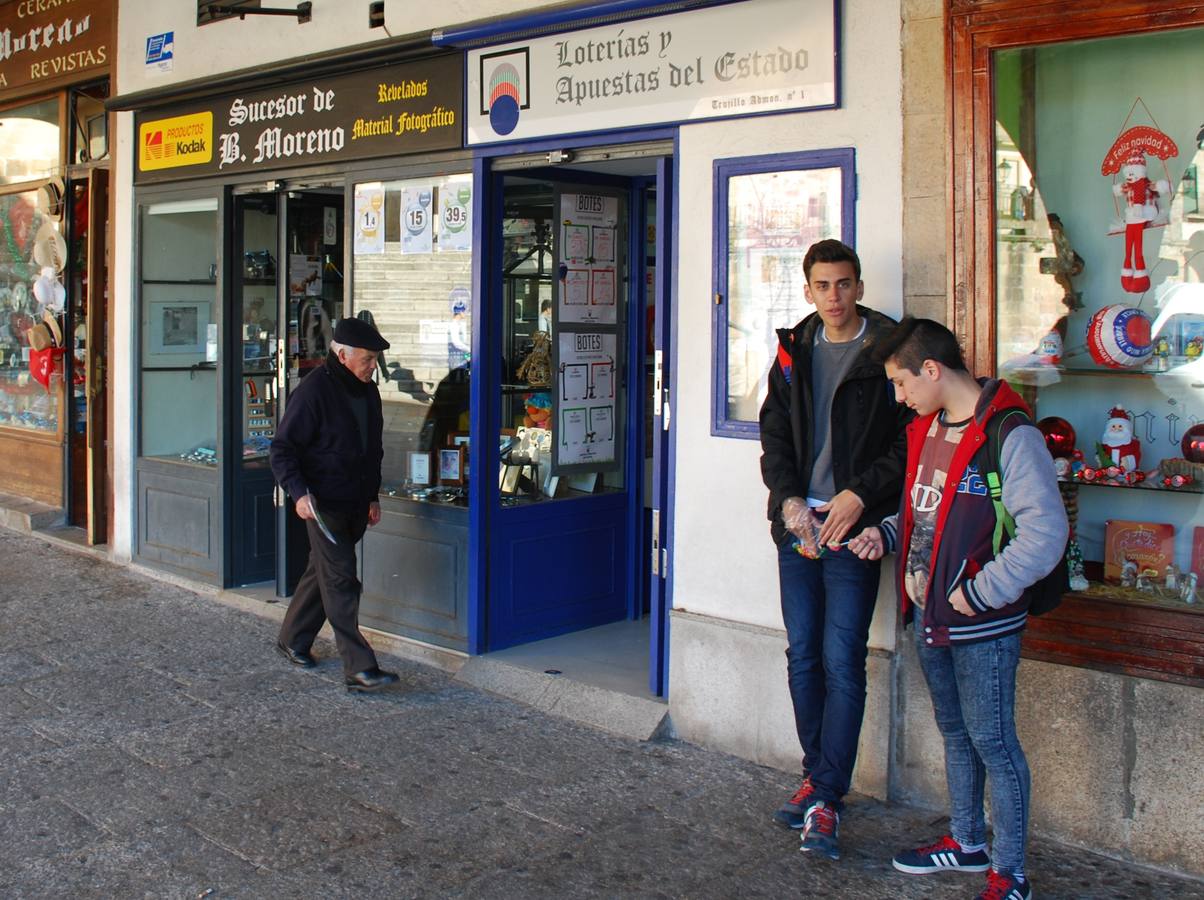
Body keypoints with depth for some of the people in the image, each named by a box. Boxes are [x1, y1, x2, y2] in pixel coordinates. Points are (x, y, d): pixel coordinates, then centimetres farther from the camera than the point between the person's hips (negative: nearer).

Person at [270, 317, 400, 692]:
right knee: (341, 581, -9)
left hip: (355, 506, 8)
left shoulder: (367, 392, 11)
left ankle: (293, 640, 35)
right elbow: (282, 449, -13)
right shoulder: (313, 391, -14)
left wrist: (373, 497, 21)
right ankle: (359, 667, -10)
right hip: (323, 504, -8)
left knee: (323, 572, 18)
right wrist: (299, 492, -25)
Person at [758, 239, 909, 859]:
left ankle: (826, 797, 2)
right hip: (797, 523, 5)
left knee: (842, 662, -5)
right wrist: (789, 500, -6)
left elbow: (910, 440, -7)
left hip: (854, 525, -5)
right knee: (802, 656, 10)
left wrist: (859, 494, -16)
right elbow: (774, 433, 9)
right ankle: (818, 774, 24)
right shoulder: (793, 352, 11)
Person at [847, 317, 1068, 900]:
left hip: (982, 624, -8)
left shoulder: (1009, 435, -19)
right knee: (955, 733, 21)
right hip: (929, 615, 8)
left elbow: (1045, 532, -24)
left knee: (993, 742, 1)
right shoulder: (928, 429, 9)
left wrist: (980, 594, -22)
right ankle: (966, 843, 38)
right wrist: (886, 534, 4)